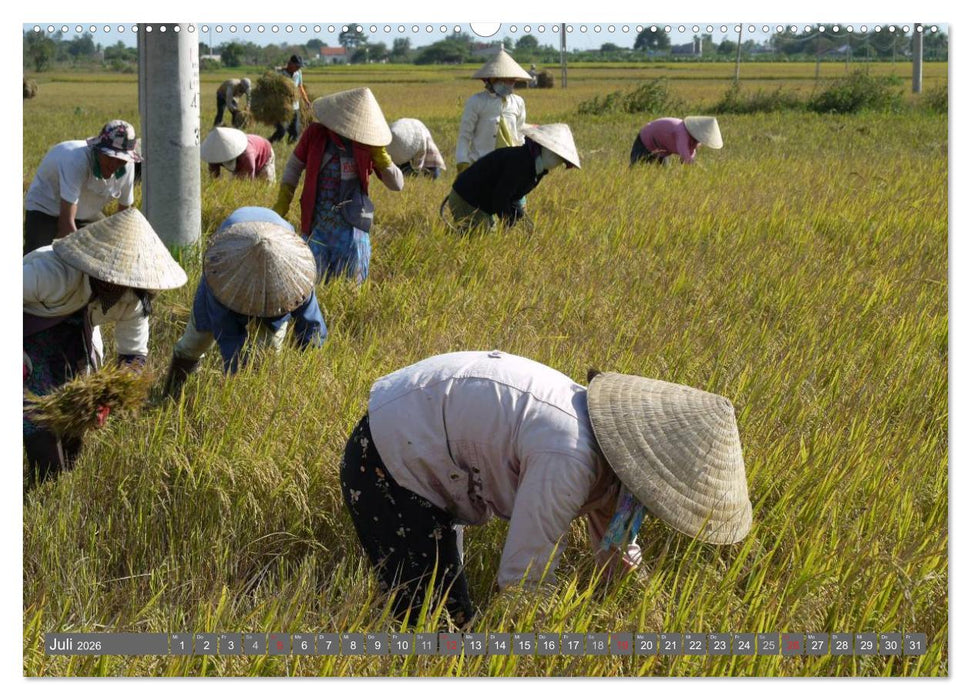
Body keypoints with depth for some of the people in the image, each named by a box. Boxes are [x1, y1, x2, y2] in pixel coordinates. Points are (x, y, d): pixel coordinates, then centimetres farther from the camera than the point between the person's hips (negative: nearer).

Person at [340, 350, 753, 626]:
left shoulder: (610, 446, -5)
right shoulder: (568, 461, -33)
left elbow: (616, 561, 8)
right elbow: (521, 583, -29)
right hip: (388, 463, -9)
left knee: (452, 619, 16)